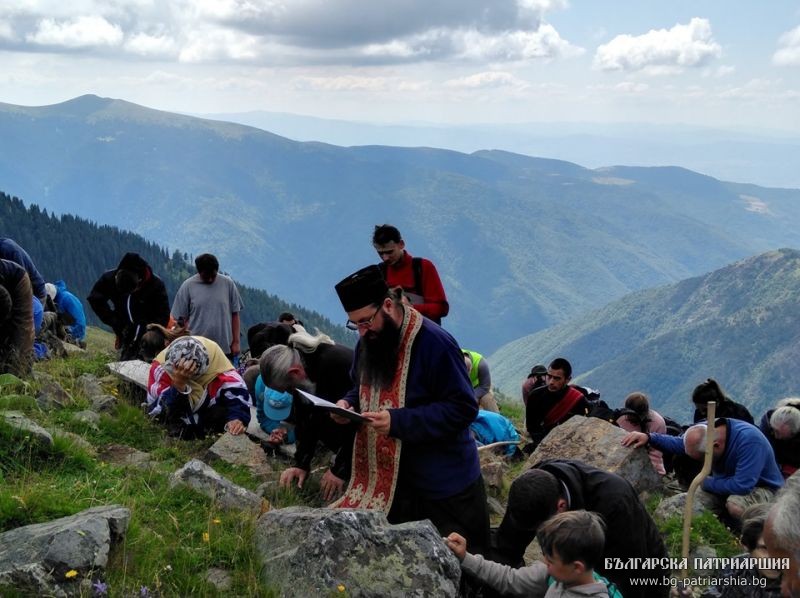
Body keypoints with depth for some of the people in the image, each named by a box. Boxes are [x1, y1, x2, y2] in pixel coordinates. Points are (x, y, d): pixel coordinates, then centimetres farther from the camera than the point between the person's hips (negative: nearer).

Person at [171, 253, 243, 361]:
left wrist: (235, 342, 4)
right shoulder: (188, 286, -2)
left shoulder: (228, 283, 2)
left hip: (225, 349, 1)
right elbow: (182, 319, 1)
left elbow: (234, 314, 6)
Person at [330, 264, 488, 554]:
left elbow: (463, 409, -23)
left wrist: (398, 421, -29)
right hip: (389, 479, 7)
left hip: (444, 485, -6)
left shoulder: (434, 343, -21)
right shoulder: (368, 342, 3)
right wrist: (348, 403, -5)